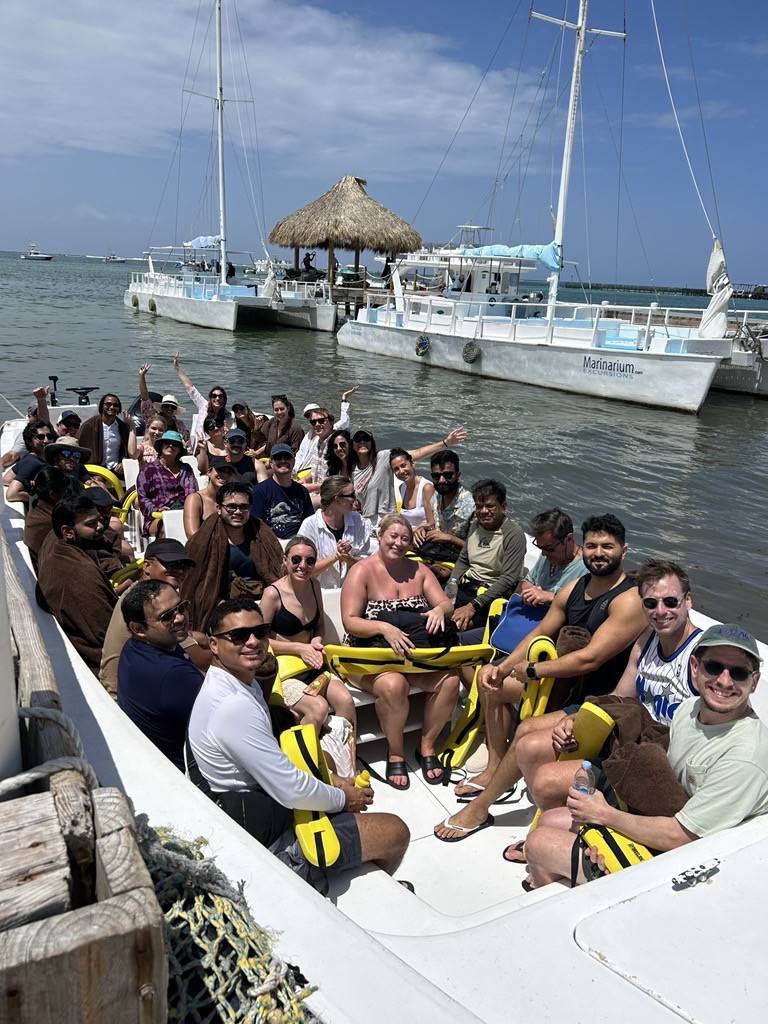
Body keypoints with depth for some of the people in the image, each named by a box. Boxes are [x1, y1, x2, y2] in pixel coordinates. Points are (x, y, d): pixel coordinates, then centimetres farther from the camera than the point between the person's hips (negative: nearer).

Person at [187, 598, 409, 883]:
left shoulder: (242, 682, 4)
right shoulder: (234, 706, -29)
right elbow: (290, 790, -25)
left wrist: (330, 779, 9)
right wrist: (342, 799, -7)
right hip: (269, 839, -11)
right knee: (396, 831, -2)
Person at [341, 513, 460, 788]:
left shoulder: (418, 570, 10)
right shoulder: (362, 571, -6)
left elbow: (447, 604, 7)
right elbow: (349, 621, -15)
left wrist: (439, 610, -19)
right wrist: (384, 627, -32)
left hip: (416, 652, 5)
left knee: (450, 680, -22)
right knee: (394, 685, -36)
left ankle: (427, 745, 1)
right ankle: (395, 753, -7)